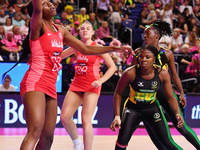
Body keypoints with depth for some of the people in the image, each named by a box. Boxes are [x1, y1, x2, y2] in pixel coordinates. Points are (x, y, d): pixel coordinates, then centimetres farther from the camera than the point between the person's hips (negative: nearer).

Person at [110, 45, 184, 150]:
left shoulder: (163, 74, -16)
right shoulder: (130, 73, -23)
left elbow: (170, 97, -5)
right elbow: (118, 93, -10)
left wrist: (177, 114, -21)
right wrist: (117, 116, -17)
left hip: (152, 108, 1)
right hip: (133, 108, -1)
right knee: (122, 140, -18)